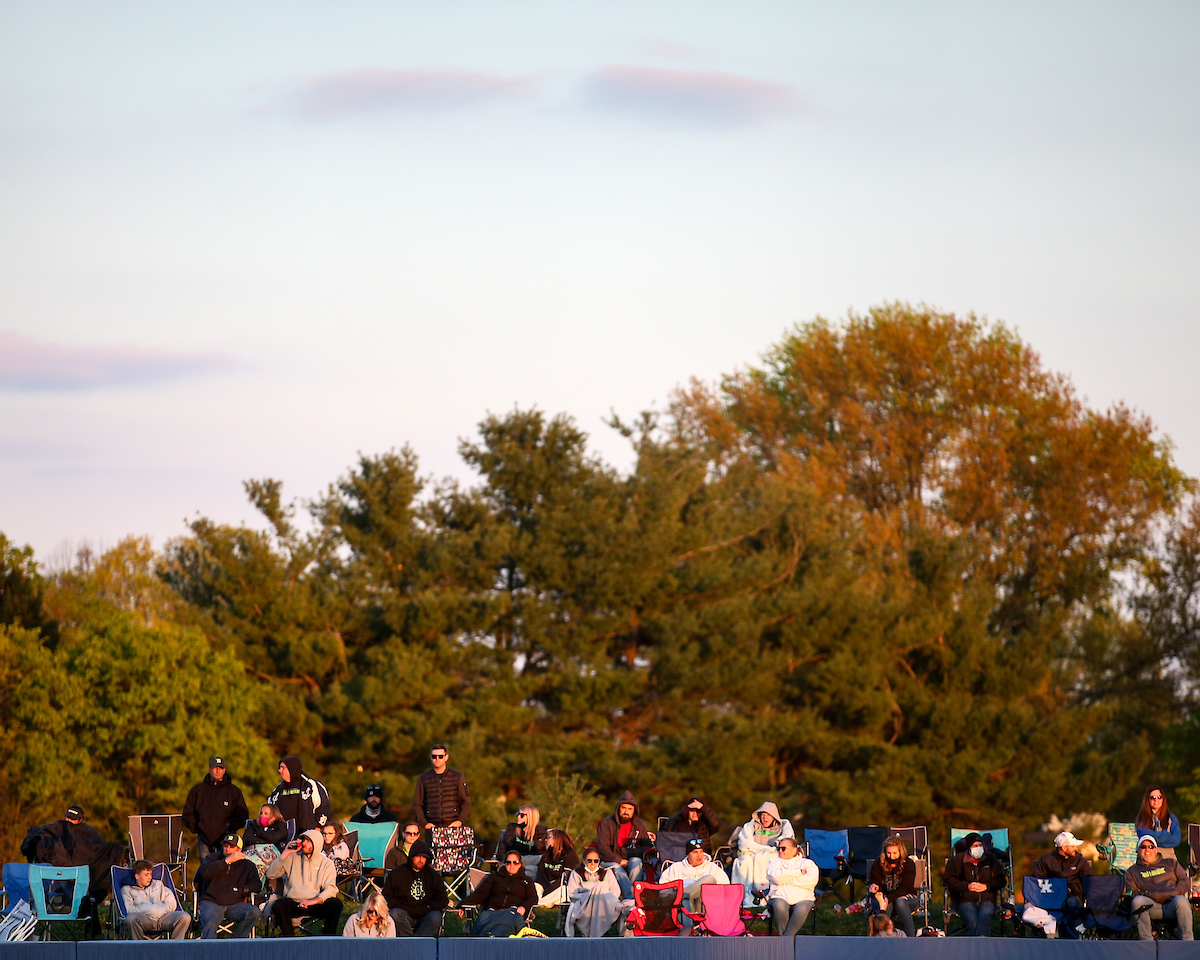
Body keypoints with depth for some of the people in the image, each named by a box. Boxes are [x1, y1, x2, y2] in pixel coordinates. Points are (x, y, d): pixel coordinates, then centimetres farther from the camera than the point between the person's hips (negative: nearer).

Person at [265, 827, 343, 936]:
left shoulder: (326, 863, 11)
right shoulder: (293, 858, 16)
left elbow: (331, 889, -2)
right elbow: (270, 875, 9)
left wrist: (313, 901, -20)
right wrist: (285, 854, 2)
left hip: (315, 904, 0)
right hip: (292, 902, 0)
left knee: (336, 904, -29)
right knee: (278, 906, -33)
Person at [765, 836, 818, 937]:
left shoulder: (807, 863, 17)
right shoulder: (774, 861, 20)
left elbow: (812, 880, -4)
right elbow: (776, 876, -3)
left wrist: (786, 878, -3)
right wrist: (799, 872, -1)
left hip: (803, 899, -1)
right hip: (780, 897, 1)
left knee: (802, 909, -36)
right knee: (779, 905, -36)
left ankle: (786, 937, -33)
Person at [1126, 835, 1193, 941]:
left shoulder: (1171, 863, 25)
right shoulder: (1132, 872, 22)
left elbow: (1185, 882, 14)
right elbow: (1132, 893, 7)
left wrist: (1173, 893, -6)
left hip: (1172, 907, 0)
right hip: (1152, 907, 0)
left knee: (1180, 900, -36)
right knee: (1137, 901, -33)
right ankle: (1146, 941, -37)